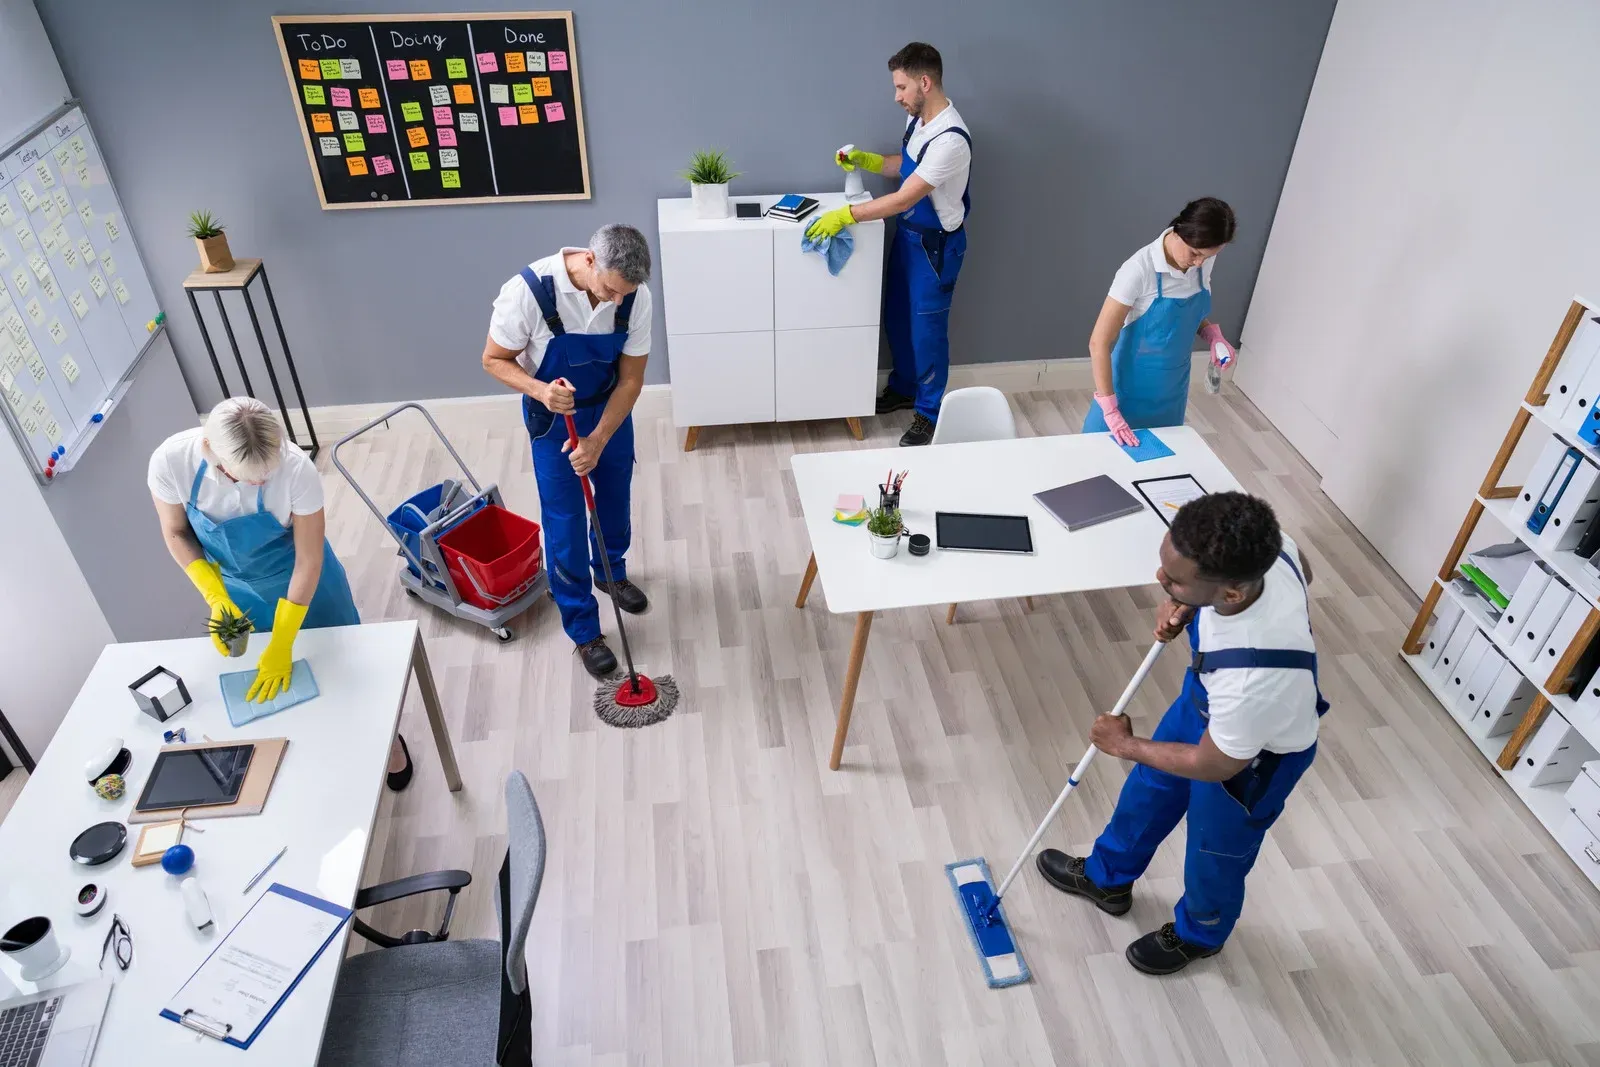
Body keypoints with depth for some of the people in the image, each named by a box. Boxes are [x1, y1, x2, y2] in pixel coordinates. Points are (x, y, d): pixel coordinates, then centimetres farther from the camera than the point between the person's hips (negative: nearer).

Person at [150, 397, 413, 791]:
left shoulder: (296, 468, -37)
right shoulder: (170, 462, -30)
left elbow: (309, 562, -25)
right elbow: (175, 532, -10)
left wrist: (282, 644, -21)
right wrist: (215, 598, -21)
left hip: (299, 577, -2)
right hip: (233, 584, 2)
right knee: (267, 676, 16)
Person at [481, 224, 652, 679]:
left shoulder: (636, 297, -22)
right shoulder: (527, 291, -32)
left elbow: (630, 379, -15)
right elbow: (494, 360, -18)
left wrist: (597, 441, -25)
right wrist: (539, 390, -37)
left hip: (611, 411, 4)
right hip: (553, 418, -3)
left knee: (616, 501, 22)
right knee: (565, 524, 3)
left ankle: (611, 573, 52)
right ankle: (583, 630, 19)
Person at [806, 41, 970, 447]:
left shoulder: (950, 139, -30)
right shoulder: (918, 118, 0)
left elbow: (904, 198, -32)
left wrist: (844, 216, -31)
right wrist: (864, 160, 1)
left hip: (936, 244, -9)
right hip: (907, 233, 9)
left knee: (926, 328, 2)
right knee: (897, 318, 19)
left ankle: (930, 412, 18)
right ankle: (904, 388, 40)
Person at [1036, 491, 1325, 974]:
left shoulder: (1254, 675, -47)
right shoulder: (1261, 547, -31)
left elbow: (1213, 765, -26)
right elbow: (1303, 572, -3)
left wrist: (1125, 745, -9)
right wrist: (1185, 605, -15)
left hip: (1253, 759, -6)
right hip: (1207, 696, 7)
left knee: (1215, 854, 23)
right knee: (1148, 788, 28)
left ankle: (1198, 934, 58)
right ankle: (1107, 877, 58)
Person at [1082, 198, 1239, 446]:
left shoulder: (1204, 261, -8)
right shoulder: (1140, 270, -26)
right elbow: (1099, 343, -25)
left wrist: (1212, 334, -9)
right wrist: (1110, 410, -28)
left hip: (1173, 384, 6)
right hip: (1134, 382, -5)